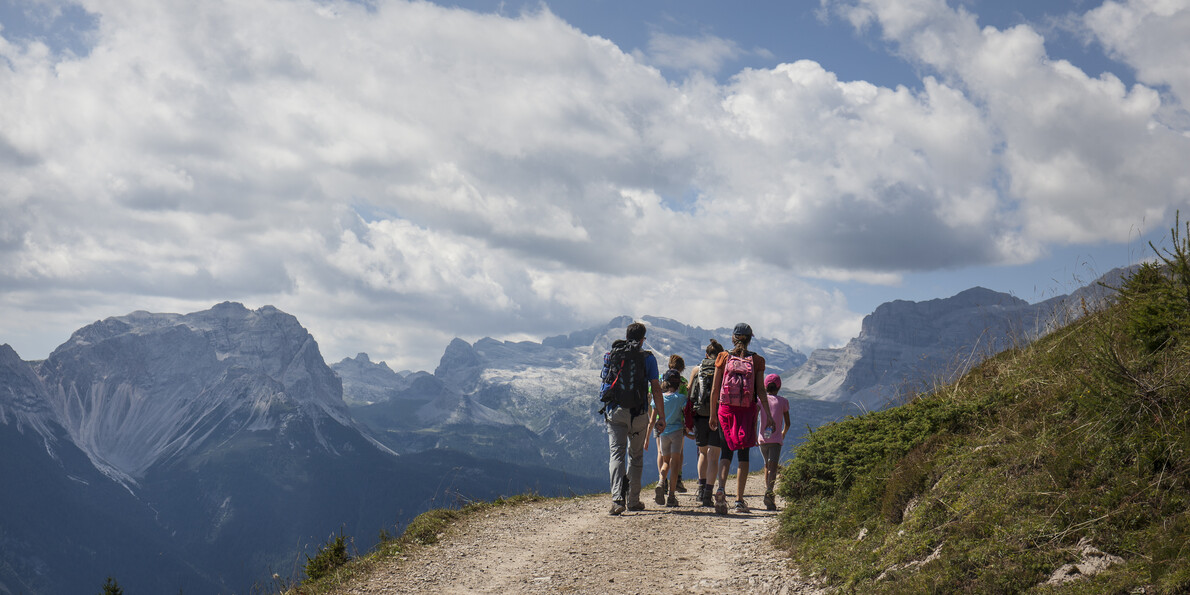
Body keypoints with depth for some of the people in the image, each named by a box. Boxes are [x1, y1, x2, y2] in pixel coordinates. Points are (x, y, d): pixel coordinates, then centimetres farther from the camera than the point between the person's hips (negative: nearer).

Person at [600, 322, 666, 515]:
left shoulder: (610, 355, 9)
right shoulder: (647, 358, 1)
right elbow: (656, 389, -3)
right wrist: (661, 417, 1)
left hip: (614, 411, 1)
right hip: (638, 412, -1)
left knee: (616, 454, -2)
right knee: (635, 455, 13)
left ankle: (617, 499, -20)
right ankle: (633, 500, 18)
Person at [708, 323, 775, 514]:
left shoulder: (724, 358, 1)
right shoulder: (756, 360, 0)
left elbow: (715, 389, 1)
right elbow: (760, 391, -3)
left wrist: (712, 414, 7)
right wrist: (768, 415, 3)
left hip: (726, 409, 1)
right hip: (747, 411, 0)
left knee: (726, 451, 8)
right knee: (743, 454, 9)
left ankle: (721, 488, -18)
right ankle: (739, 500, 7)